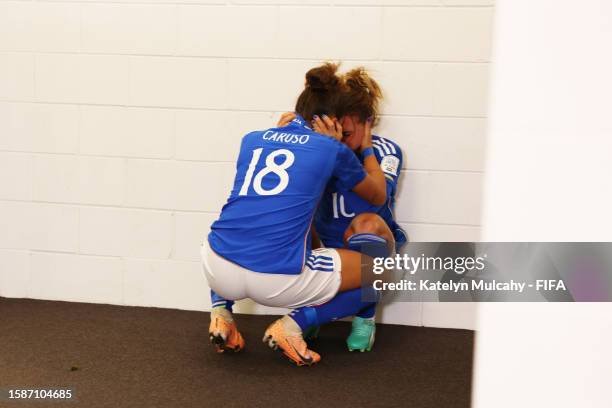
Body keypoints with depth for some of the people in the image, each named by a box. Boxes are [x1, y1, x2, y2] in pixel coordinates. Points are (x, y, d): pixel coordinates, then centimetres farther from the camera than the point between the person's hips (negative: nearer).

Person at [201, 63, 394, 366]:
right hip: (279, 279, -4)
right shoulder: (333, 150, 9)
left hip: (217, 270, 5)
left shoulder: (252, 139, 17)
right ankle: (294, 324, 3)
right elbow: (378, 196, 28)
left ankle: (221, 310, 17)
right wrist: (367, 147, 44)